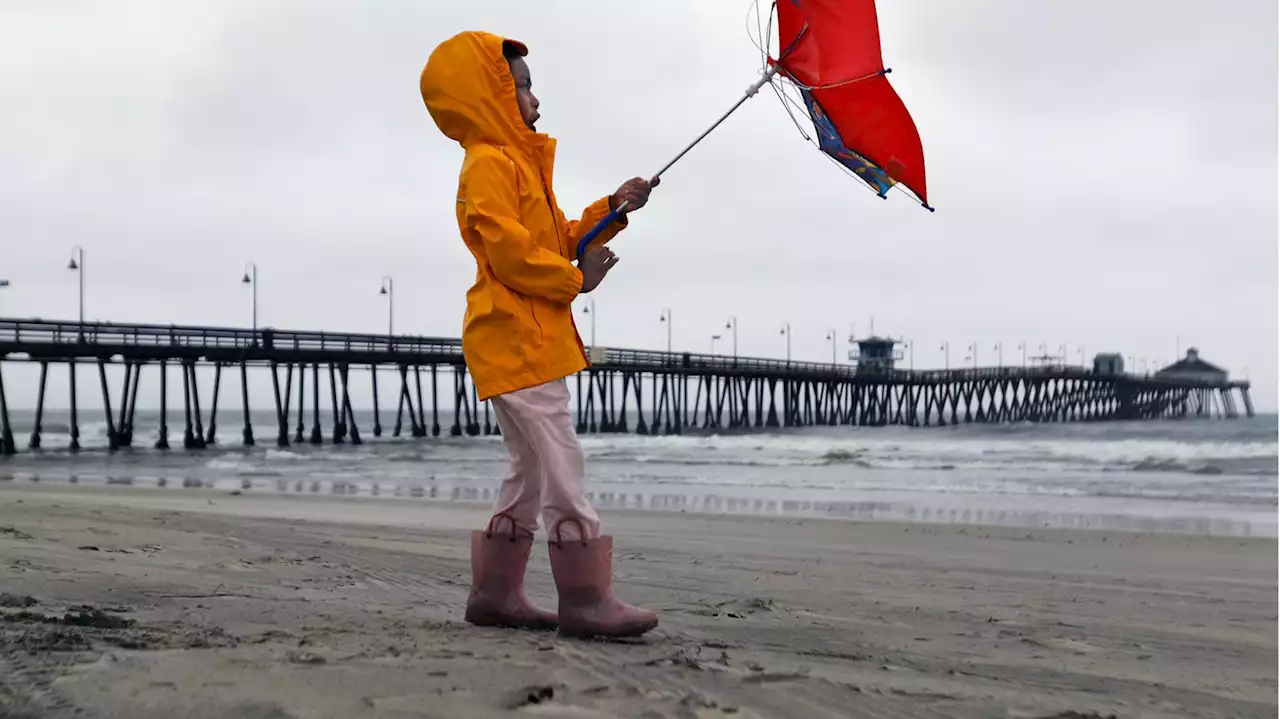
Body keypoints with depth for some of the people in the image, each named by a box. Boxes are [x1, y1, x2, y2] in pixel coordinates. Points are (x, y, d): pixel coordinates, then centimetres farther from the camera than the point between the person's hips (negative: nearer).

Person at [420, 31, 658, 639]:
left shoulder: (516, 164, 24)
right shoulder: (490, 164, -9)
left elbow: (556, 237, 25)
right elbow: (511, 251, -19)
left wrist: (612, 210, 14)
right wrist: (576, 278, -11)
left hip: (528, 342, 11)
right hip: (516, 341, -11)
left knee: (530, 471, 12)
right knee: (560, 465, -12)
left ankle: (494, 592, 17)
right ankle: (586, 599, -11)